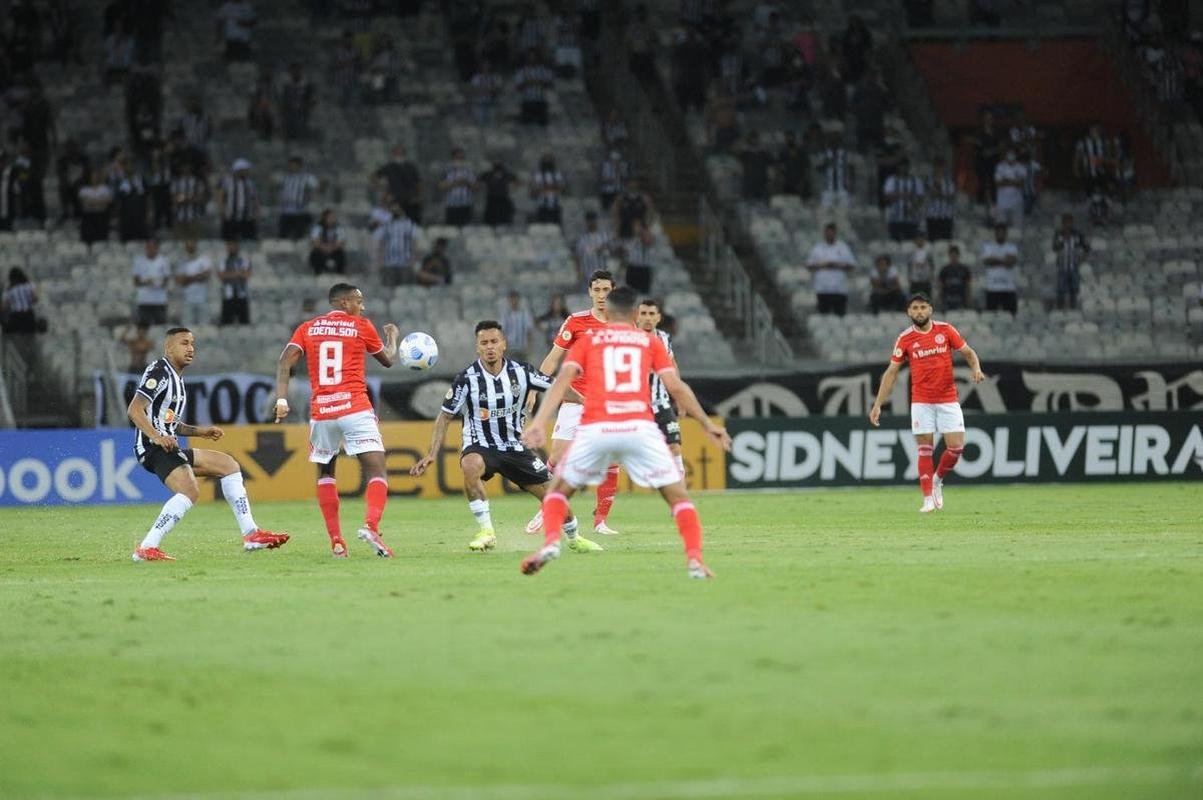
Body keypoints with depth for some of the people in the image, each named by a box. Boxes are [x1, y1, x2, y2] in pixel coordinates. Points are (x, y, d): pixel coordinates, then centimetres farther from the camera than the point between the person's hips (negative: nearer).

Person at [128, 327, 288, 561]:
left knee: (227, 465, 13)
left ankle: (251, 534, 10)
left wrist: (200, 431, 17)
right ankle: (146, 549, -29)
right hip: (153, 448, -11)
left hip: (168, 447, 11)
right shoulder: (159, 372, -8)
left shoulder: (176, 379, 23)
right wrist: (157, 437, -31)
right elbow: (134, 410, -19)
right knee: (190, 491, -29)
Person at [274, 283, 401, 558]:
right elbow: (388, 359, 21)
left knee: (325, 473, 20)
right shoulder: (361, 326, 7)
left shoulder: (307, 328, 12)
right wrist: (392, 337, 41)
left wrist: (281, 399, -5)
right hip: (355, 409, -3)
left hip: (320, 412, 3)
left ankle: (336, 541, 9)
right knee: (376, 472, -5)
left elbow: (284, 363, -1)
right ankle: (371, 526, -32)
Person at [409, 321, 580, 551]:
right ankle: (486, 532, -27)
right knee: (470, 466, -38)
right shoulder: (468, 378, -13)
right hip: (479, 446, -3)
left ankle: (574, 536, 30)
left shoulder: (520, 371, -7)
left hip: (514, 447, 3)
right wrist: (431, 454, -12)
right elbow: (445, 416, -6)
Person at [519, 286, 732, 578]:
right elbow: (676, 387, 10)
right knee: (678, 496, 10)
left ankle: (551, 541, -4)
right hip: (640, 428, 0)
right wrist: (707, 424, 15)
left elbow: (563, 381, 4)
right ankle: (694, 558, -7)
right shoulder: (650, 341, 19)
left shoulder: (587, 340, 19)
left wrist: (539, 422, -6)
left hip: (595, 429, 0)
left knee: (558, 490, 20)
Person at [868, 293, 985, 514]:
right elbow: (891, 372, 2)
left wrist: (976, 368, -15)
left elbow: (968, 352, 8)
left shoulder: (945, 330, 0)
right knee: (925, 449, -3)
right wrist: (877, 405, -3)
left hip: (948, 400, 1)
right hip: (921, 402, -1)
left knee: (956, 446, -6)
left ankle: (937, 480, 21)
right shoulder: (905, 339, -1)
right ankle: (928, 499, 3)